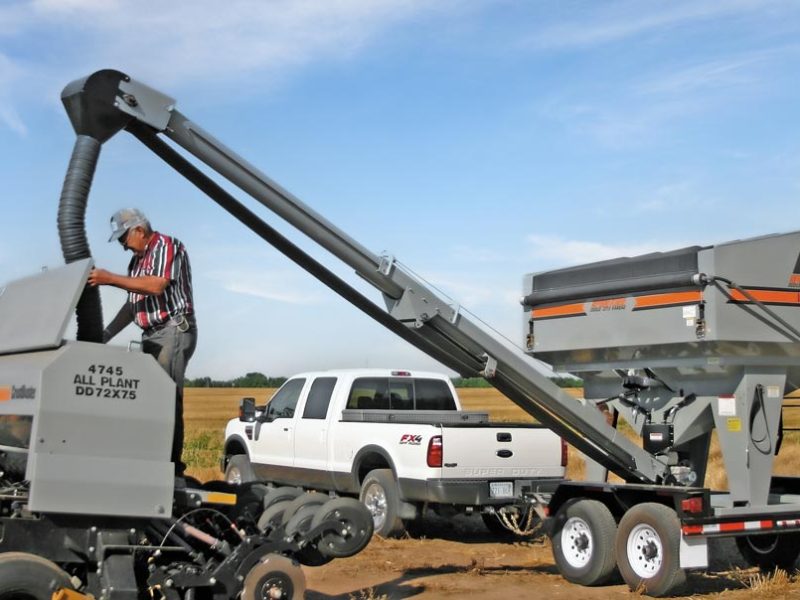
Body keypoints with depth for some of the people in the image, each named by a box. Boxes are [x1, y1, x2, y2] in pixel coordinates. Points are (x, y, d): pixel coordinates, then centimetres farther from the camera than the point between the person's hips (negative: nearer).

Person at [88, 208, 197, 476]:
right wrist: (106, 335, 13)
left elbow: (157, 285, -19)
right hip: (151, 335, 9)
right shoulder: (137, 260, 21)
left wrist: (110, 279, -18)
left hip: (174, 330, -9)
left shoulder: (167, 245, -4)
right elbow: (132, 304, 21)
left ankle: (171, 467, -16)